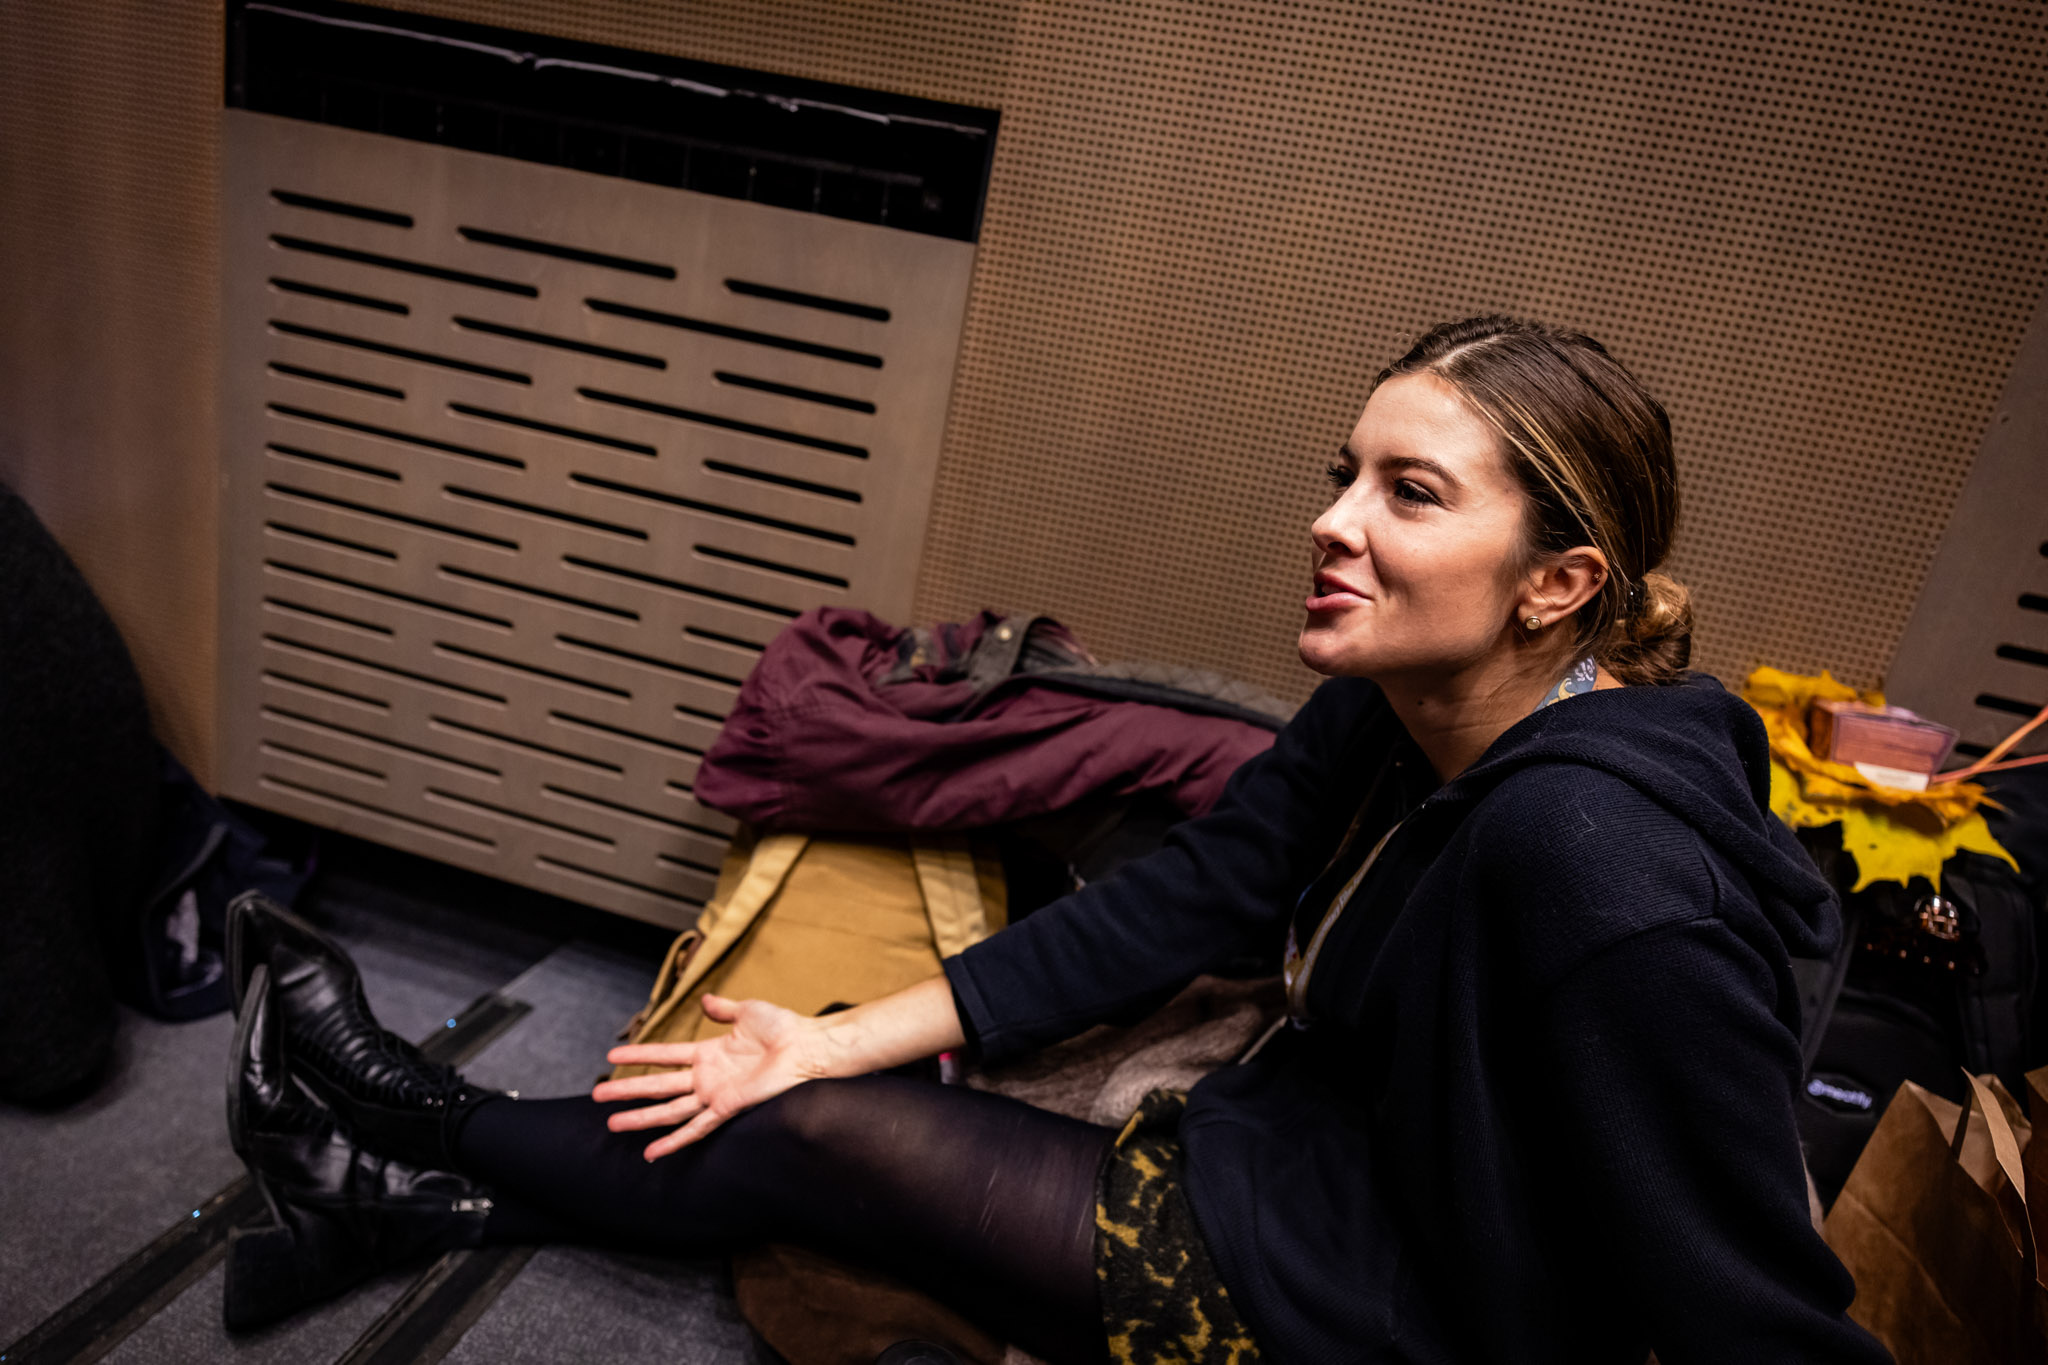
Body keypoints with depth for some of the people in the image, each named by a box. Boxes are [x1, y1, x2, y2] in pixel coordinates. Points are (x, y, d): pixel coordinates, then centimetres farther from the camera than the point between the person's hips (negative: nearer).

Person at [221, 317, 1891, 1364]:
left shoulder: (1598, 865, -32)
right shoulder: (1382, 717, -8)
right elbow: (1173, 899, -5)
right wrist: (839, 1039, -6)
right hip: (1250, 1171, 6)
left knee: (801, 1142, -3)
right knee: (809, 1109, 3)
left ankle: (423, 1134, 22)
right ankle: (412, 1190, 25)